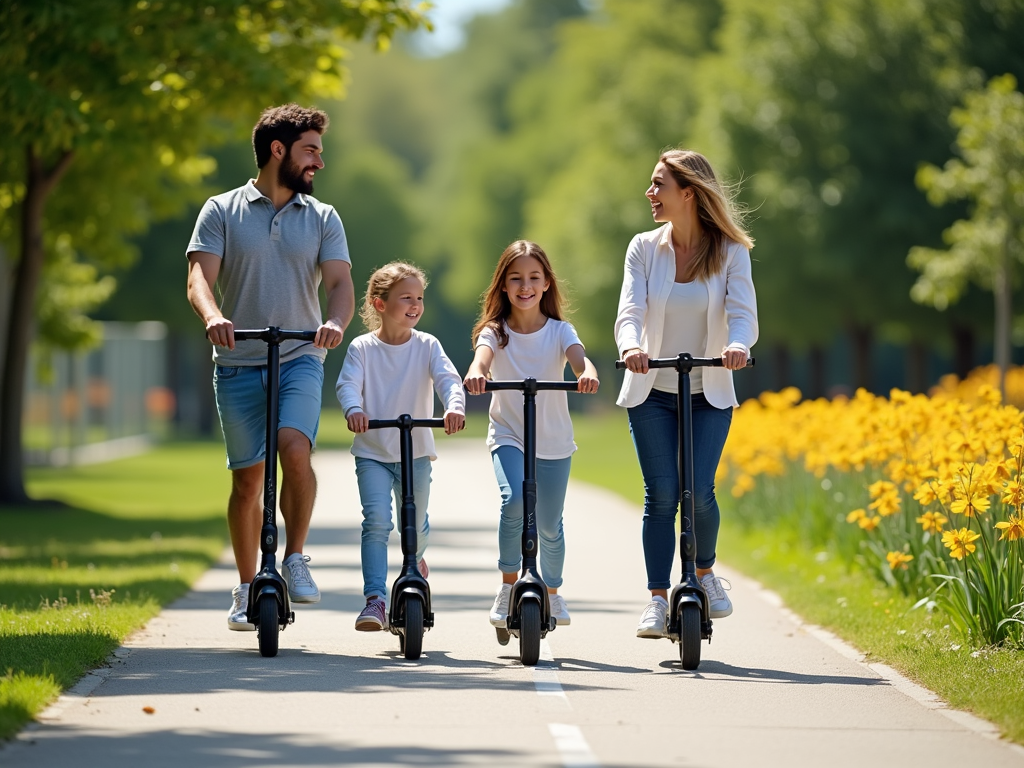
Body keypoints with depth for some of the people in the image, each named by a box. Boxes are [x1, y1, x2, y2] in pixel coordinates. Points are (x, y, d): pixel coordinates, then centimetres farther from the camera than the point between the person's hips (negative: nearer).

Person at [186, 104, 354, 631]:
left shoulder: (323, 218, 10)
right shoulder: (222, 212, 5)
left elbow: (340, 282, -1)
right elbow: (199, 275, -6)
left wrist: (336, 322, -24)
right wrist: (212, 315, -29)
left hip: (300, 356, 0)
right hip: (238, 363, 0)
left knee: (294, 448, -24)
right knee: (247, 478, 3)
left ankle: (295, 559, -7)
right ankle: (246, 590, 17)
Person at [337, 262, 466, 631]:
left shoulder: (427, 346, -3)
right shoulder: (362, 348, -5)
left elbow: (448, 378, -16)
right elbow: (348, 384, -17)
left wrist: (455, 406, -38)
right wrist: (353, 409, -39)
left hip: (416, 451, 2)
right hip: (372, 452, -2)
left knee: (415, 524, 13)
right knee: (376, 520, -19)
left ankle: (415, 562, 48)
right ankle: (375, 599, -20)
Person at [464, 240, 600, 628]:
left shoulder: (560, 331, -3)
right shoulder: (494, 332, -4)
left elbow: (578, 357, -22)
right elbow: (482, 357, -25)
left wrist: (588, 373, -46)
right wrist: (475, 374, -49)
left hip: (554, 442, 1)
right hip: (508, 436, -1)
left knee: (549, 527, 9)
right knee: (514, 499, -28)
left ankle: (552, 592, 36)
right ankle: (508, 586, -11)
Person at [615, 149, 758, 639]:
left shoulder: (730, 252, -5)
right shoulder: (644, 249, -1)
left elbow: (743, 315, -15)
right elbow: (629, 311, -12)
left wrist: (737, 345, -39)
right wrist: (630, 346, -35)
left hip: (709, 395, -1)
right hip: (651, 392, 1)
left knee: (699, 492, -12)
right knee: (661, 493, -7)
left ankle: (705, 573, 16)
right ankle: (657, 598, 1)